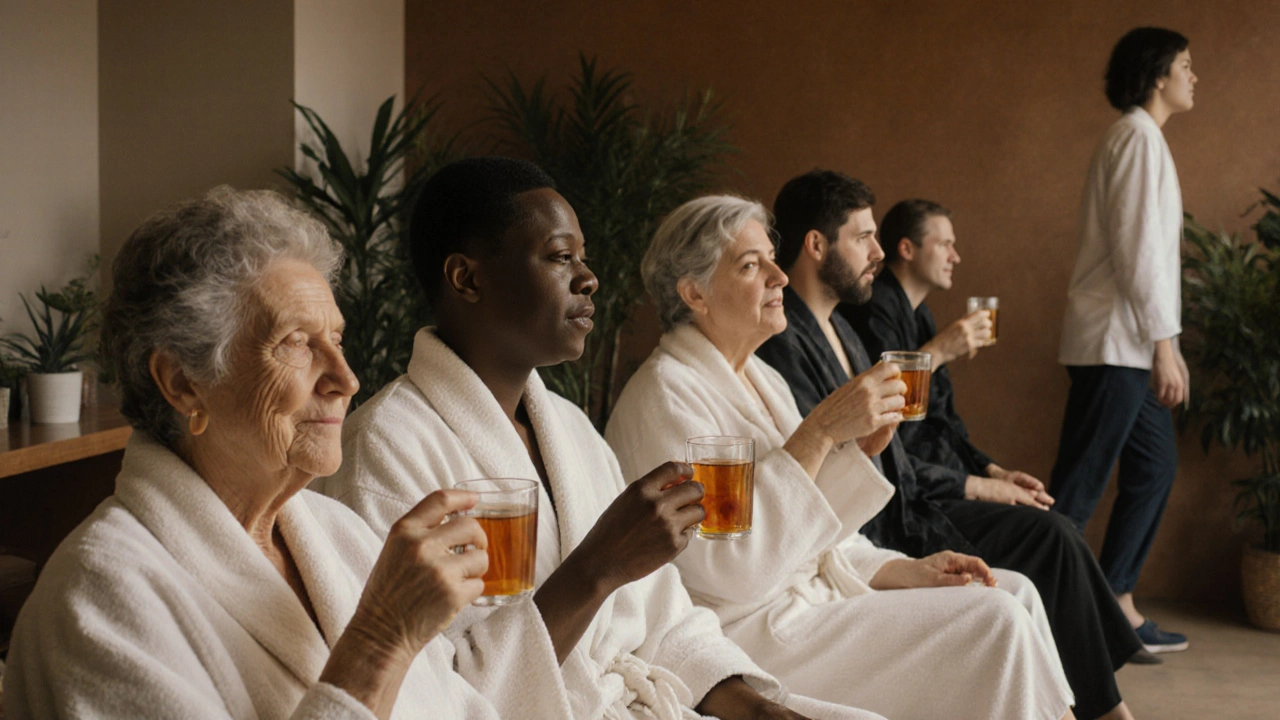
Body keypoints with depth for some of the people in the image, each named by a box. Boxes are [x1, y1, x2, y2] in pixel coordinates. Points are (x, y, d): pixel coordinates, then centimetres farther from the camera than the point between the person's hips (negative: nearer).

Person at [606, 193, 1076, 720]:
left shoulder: (762, 380, 14)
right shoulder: (664, 394, -15)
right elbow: (729, 567, -25)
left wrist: (904, 570, 3)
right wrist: (821, 433, -26)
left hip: (813, 589, 9)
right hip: (748, 632, -9)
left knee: (1015, 593, 1)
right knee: (994, 624, -16)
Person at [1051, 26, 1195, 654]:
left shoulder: (1141, 139, 22)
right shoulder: (1138, 137, -10)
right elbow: (1137, 248, -18)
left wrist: (1165, 344, 20)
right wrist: (1163, 344, -19)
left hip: (1131, 349, 10)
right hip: (1114, 344, -10)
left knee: (1155, 469, 13)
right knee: (1078, 487, -10)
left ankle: (1116, 607, 17)